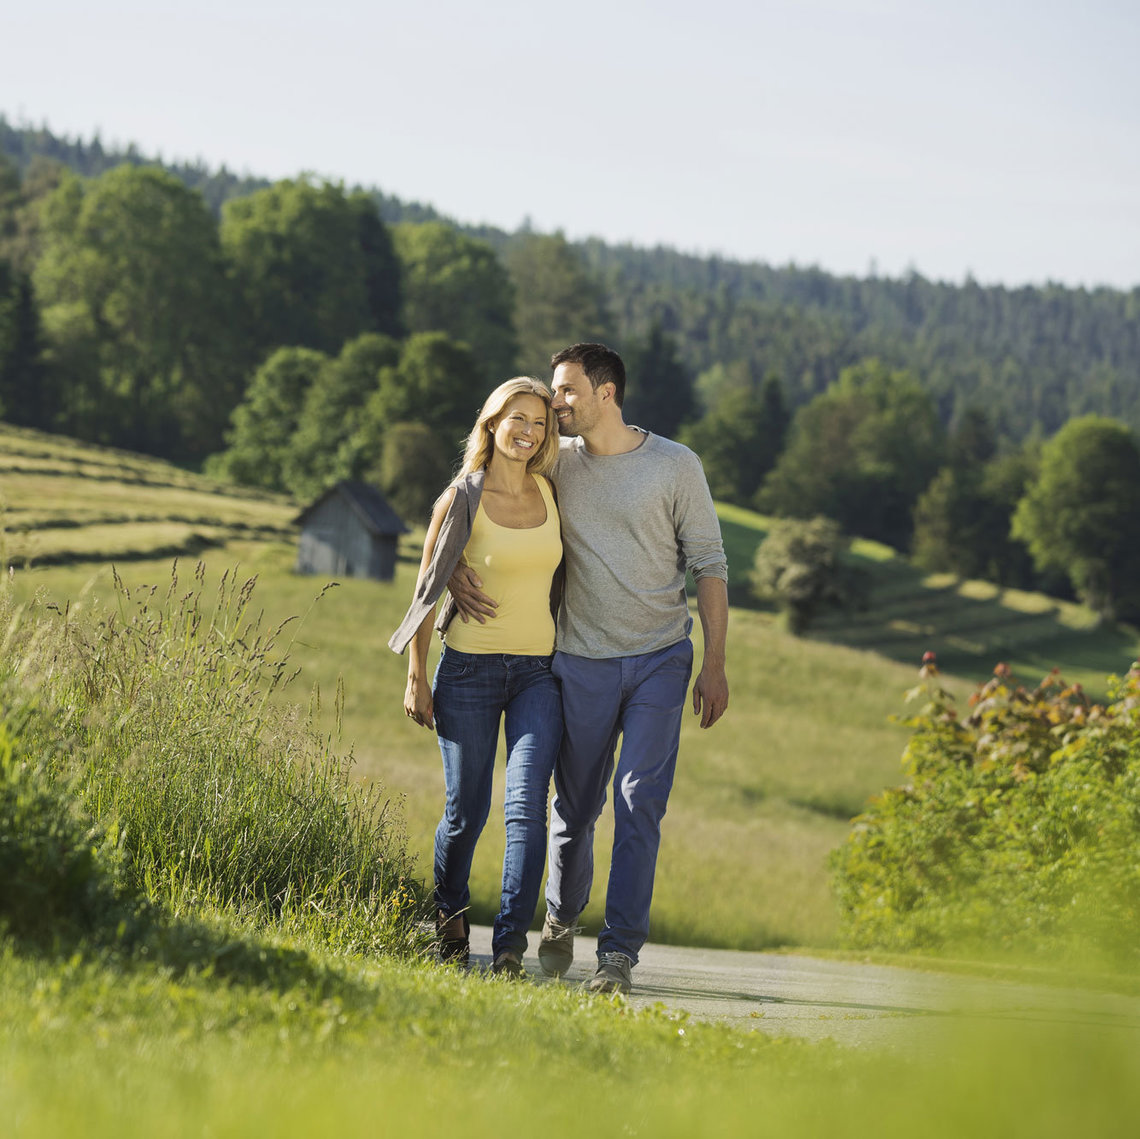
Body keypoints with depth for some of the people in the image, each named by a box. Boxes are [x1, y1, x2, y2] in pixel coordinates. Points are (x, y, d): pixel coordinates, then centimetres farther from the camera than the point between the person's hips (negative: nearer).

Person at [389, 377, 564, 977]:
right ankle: (450, 916, 30)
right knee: (466, 810, 4)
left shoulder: (549, 494, 7)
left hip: (539, 673, 2)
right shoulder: (462, 500, -4)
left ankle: (509, 944, -16)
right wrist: (415, 677, -2)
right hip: (471, 668, -2)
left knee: (526, 807, -13)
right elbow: (427, 589, 0)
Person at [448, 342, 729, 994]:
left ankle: (620, 953, -9)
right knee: (575, 808, 8)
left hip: (660, 660, -2)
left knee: (639, 806, -11)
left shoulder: (676, 466, -4)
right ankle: (562, 920, 33)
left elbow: (709, 566, 0)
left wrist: (715, 665, -4)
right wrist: (457, 572, -4)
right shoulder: (555, 462, 4)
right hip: (583, 664, 2)